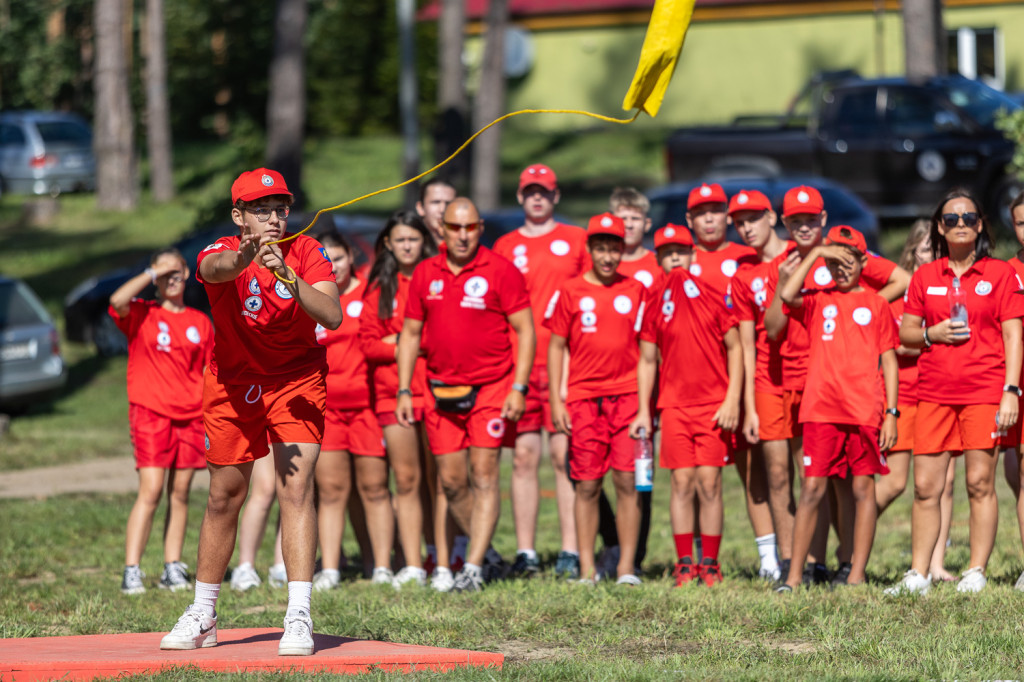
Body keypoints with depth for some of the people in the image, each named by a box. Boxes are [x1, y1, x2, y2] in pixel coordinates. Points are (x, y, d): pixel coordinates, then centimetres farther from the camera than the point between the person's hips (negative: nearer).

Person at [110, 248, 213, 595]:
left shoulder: (200, 322, 13)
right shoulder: (141, 315, 3)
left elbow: (210, 373, 16)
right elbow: (117, 301, -20)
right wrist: (151, 273, -11)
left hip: (191, 416, 4)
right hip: (150, 413, -4)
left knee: (180, 493, 5)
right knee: (150, 491, -13)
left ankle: (173, 568, 10)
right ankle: (131, 570, -13)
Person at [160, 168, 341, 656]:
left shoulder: (305, 253, -13)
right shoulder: (224, 253, -17)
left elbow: (332, 316, -28)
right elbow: (214, 268, -43)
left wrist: (287, 276, -42)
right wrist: (244, 257, -67)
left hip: (297, 382, -1)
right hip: (233, 385, 1)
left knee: (296, 489, -17)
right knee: (223, 497, 11)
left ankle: (299, 616, -21)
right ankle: (203, 615, 26)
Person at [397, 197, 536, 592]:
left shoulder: (500, 271, -4)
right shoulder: (425, 274, 8)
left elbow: (525, 331, -3)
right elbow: (410, 333, 14)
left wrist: (518, 387, -11)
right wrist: (404, 391, 8)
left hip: (491, 388, -4)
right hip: (442, 392, 4)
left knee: (484, 476, -8)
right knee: (451, 481, 5)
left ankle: (474, 567, -10)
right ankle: (482, 548, 22)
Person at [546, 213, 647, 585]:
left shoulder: (636, 291, 9)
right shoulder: (571, 292, 6)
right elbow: (556, 347, 9)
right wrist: (556, 401, 2)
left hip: (627, 396, 0)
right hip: (583, 398, 0)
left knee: (627, 481, -5)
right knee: (587, 484, 0)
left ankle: (627, 567, -3)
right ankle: (587, 568, 4)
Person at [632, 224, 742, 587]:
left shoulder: (714, 294, 0)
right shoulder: (655, 301, 6)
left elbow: (734, 347, 2)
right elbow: (647, 359, 11)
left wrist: (732, 400, -6)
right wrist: (643, 411, 5)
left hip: (714, 404, -2)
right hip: (675, 404, 2)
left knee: (709, 483, -4)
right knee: (682, 482, -1)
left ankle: (710, 564, 2)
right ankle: (685, 563, 4)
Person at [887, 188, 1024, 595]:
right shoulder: (925, 277, 12)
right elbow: (905, 333, 16)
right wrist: (932, 334, -6)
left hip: (984, 391, -3)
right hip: (934, 391, 3)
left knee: (980, 483, -4)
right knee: (925, 486, 1)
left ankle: (976, 572, 1)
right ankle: (918, 574, 5)